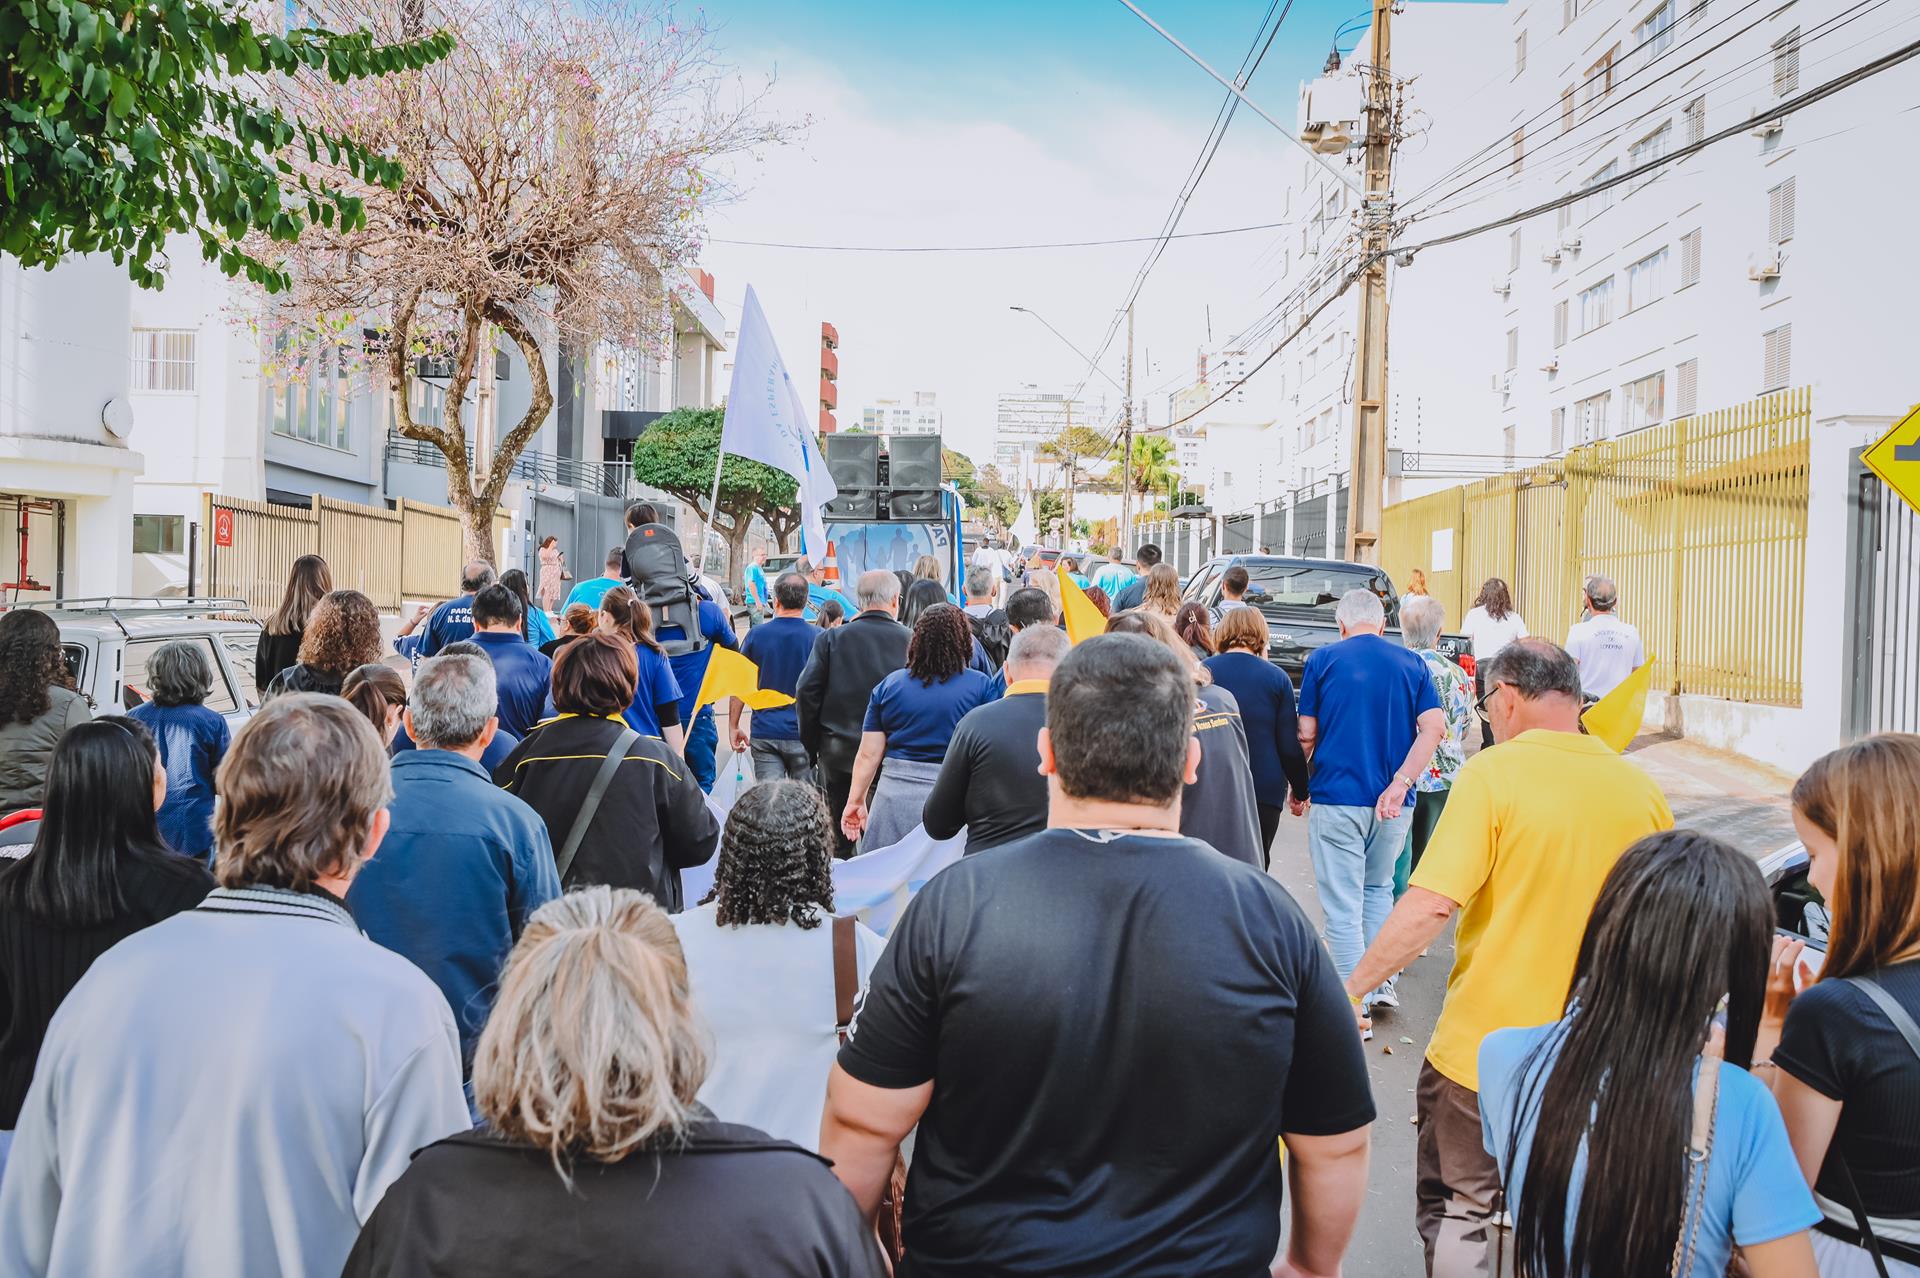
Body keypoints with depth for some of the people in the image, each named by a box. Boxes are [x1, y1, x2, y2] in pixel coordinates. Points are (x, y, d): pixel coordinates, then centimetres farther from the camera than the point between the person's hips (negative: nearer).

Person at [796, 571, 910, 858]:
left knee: (837, 842, 11)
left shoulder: (830, 637, -3)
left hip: (838, 752, 1)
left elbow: (806, 692, -3)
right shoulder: (910, 640, -6)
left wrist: (812, 745, 6)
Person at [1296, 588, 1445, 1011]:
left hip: (1336, 798, -3)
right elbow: (1434, 727, -6)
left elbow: (1306, 735, -2)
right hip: (1393, 803, 3)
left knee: (1343, 905, 2)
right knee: (1379, 888, 24)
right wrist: (1399, 783, -11)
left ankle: (1354, 1010, 5)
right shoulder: (1412, 664, 6)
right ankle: (1382, 981, 21)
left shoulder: (1322, 659, -1)